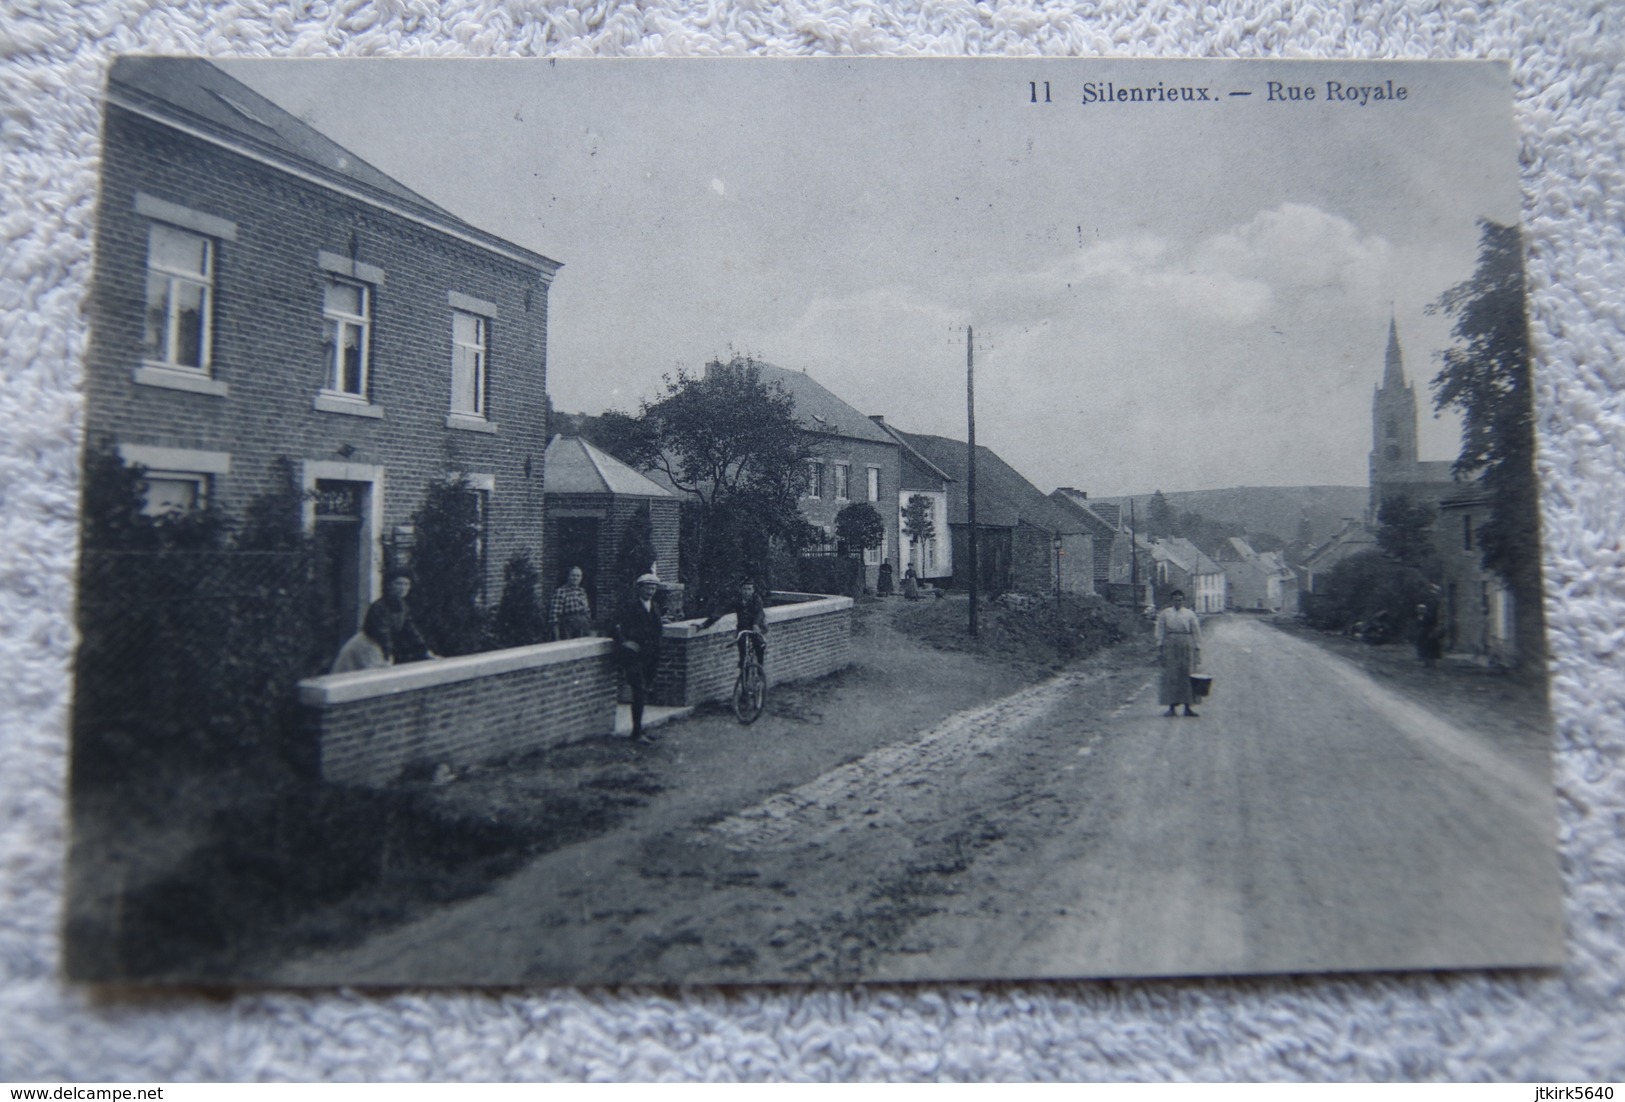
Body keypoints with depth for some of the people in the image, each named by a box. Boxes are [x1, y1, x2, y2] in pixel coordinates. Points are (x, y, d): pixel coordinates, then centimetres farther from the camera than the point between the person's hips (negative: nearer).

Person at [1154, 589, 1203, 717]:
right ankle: (1171, 707, -1)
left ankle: (1187, 707, 6)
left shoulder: (1190, 615, 8)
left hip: (1187, 647, 1)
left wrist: (1197, 648, 0)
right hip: (1170, 647, 0)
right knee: (1170, 677, -3)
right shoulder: (1164, 614, 8)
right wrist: (1159, 647, -2)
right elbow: (1160, 632, 6)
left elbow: (1196, 632, 7)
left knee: (1186, 676, 1)